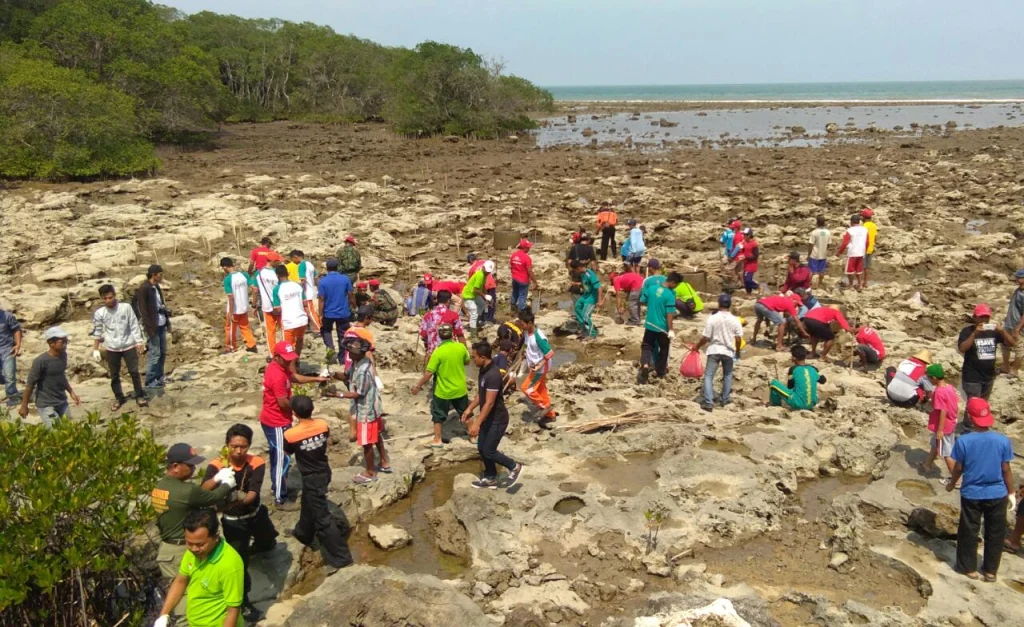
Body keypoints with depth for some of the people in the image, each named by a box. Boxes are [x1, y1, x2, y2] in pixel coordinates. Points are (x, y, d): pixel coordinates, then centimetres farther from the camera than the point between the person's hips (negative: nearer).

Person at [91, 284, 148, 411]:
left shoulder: (126, 307, -8)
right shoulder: (99, 313, -4)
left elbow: (134, 326, -4)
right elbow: (97, 333, 4)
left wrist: (139, 342, -6)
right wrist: (95, 350, 4)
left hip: (128, 346, -1)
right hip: (112, 349, 2)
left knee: (134, 372, 2)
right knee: (114, 375, 10)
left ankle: (140, 396, 14)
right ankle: (119, 398, 24)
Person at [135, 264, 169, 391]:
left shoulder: (157, 287, 10)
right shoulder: (143, 289, -12)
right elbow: (142, 309, -14)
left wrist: (168, 322, 13)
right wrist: (149, 327, -17)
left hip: (161, 324, 8)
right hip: (153, 326, -8)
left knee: (162, 352, 13)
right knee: (154, 353, -4)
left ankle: (159, 377, 25)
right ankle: (150, 382, 5)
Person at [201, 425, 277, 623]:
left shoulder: (257, 464, -21)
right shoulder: (216, 465, -24)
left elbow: (253, 493, -31)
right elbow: (203, 490, -39)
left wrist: (242, 498, -54)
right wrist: (217, 478, -60)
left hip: (256, 514, 3)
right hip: (232, 521, -3)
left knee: (269, 544, 28)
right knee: (240, 563, -1)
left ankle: (252, 547, 62)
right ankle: (243, 604, 19)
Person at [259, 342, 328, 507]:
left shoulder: (279, 367, 3)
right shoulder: (278, 376, -29)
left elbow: (295, 377, 17)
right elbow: (283, 403, -26)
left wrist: (316, 379, 9)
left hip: (271, 420, 10)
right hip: (277, 423, -10)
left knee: (277, 456, 23)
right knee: (282, 459, -1)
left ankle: (276, 487, 37)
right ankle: (280, 498, 6)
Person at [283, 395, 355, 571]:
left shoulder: (290, 434, -23)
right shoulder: (323, 424, -12)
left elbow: (288, 452, -1)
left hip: (311, 478, -7)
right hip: (324, 472, 7)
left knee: (322, 517, -1)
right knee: (308, 504, 31)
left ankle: (339, 558, 1)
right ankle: (303, 533, 56)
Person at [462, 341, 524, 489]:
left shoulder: (493, 375, -29)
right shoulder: (483, 370, 2)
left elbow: (489, 403, -29)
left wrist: (477, 424, -29)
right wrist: (469, 409, 16)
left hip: (497, 419, -9)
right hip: (488, 418, 10)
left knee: (488, 451, -2)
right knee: (481, 448, 15)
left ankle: (514, 467, 17)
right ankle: (490, 478, 30)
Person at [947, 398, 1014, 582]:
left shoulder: (963, 441, -15)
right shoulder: (1003, 440, -13)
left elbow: (958, 468, -5)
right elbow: (1006, 470, -5)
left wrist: (951, 485, 14)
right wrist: (1011, 492, 9)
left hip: (971, 494, -1)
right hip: (997, 494, 1)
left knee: (969, 532, 15)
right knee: (995, 533, 16)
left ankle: (968, 567, 25)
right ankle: (990, 570, 26)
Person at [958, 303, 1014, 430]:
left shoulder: (993, 331, 1)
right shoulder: (967, 331, -13)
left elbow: (1012, 343, -4)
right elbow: (962, 349, -27)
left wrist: (1003, 331, -22)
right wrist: (975, 333, -35)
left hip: (989, 376, 5)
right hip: (972, 377, -5)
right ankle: (967, 431, 7)